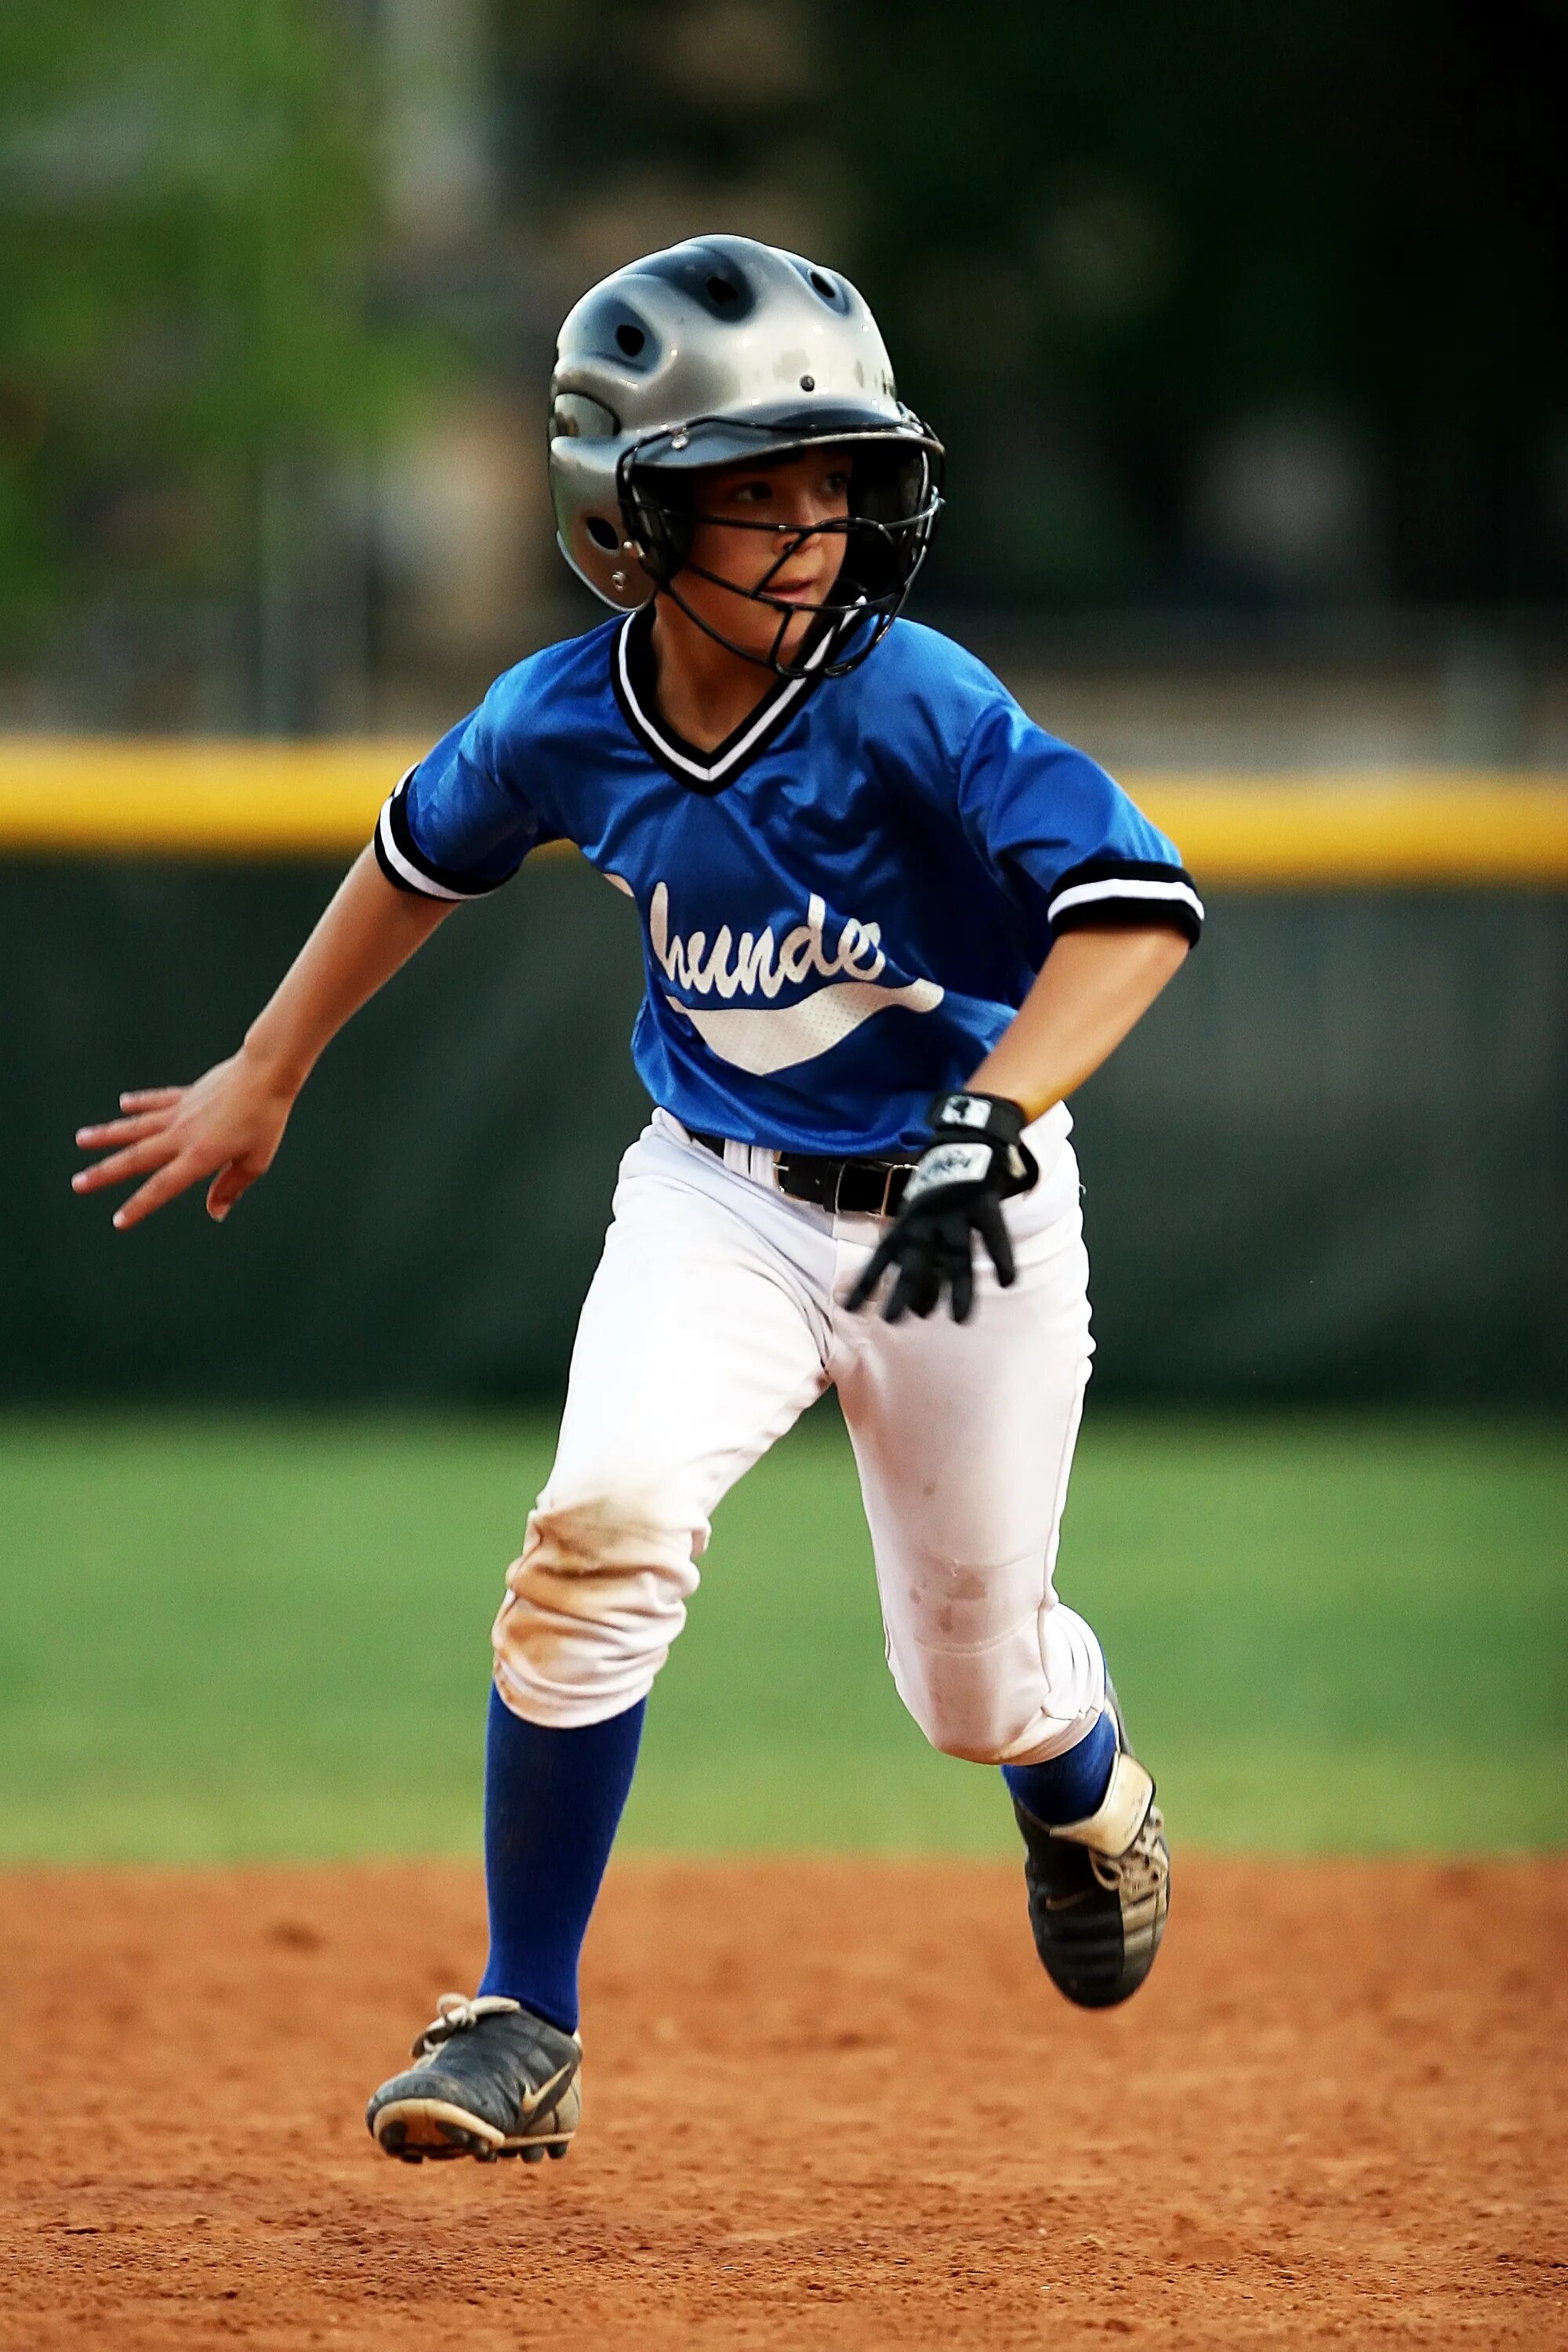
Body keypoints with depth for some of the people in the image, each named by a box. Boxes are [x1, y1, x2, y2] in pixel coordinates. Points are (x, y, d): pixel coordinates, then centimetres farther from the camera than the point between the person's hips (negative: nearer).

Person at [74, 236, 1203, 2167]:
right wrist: (264, 1078, 19)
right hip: (717, 1193, 2)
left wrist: (993, 1122, -43)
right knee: (607, 1517, -25)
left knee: (977, 1682, 7)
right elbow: (427, 851, 11)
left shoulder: (913, 706, -24)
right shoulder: (566, 723, -11)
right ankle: (523, 2028, -13)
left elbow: (1139, 902, -31)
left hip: (954, 1209, -2)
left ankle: (1084, 1780, 49)